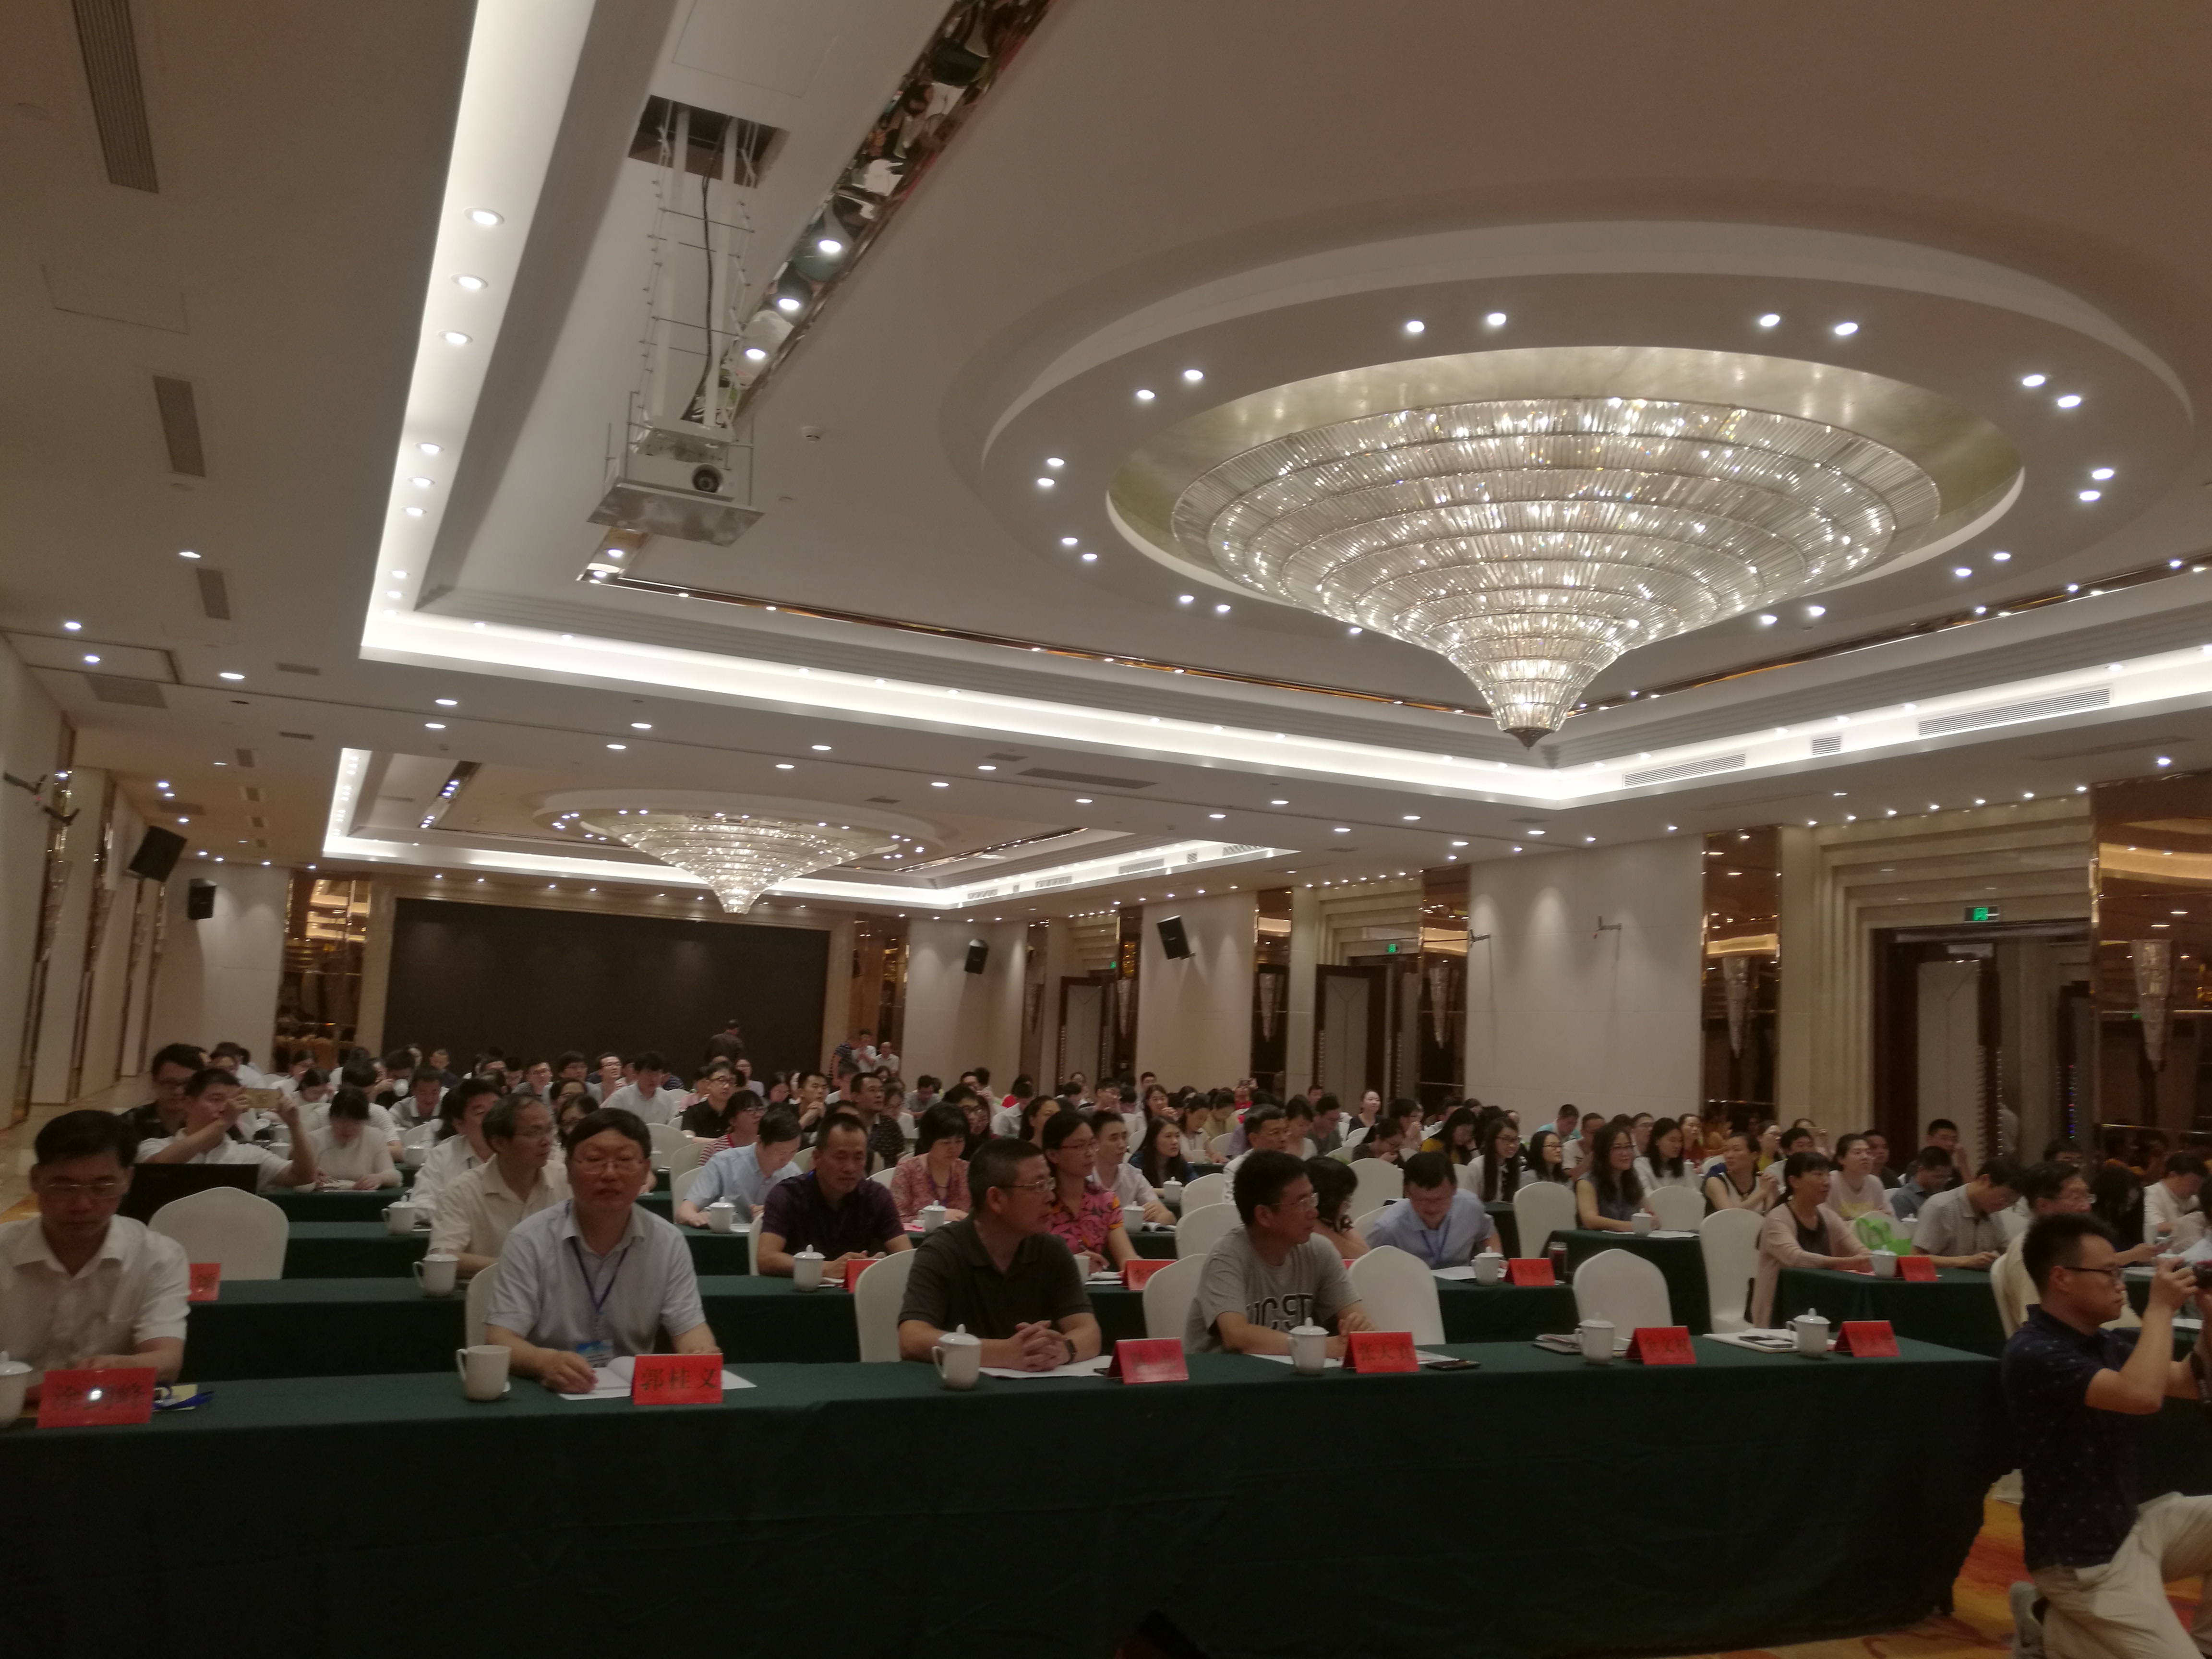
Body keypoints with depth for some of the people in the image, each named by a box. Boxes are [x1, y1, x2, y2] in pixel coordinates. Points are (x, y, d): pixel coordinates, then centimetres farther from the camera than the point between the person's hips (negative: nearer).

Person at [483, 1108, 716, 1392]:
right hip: (549, 1395, -1)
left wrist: (701, 1360, -22)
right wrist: (546, 1362, -32)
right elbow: (499, 1341, -11)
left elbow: (690, 1327, 1)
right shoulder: (529, 1240, -6)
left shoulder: (668, 1243, 0)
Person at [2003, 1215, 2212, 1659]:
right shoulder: (2034, 1353, -23)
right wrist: (2161, 1308, -24)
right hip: (2082, 1557, -9)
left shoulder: (2110, 1343, 5)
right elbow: (2142, 1396, -35)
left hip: (2131, 1524, 9)